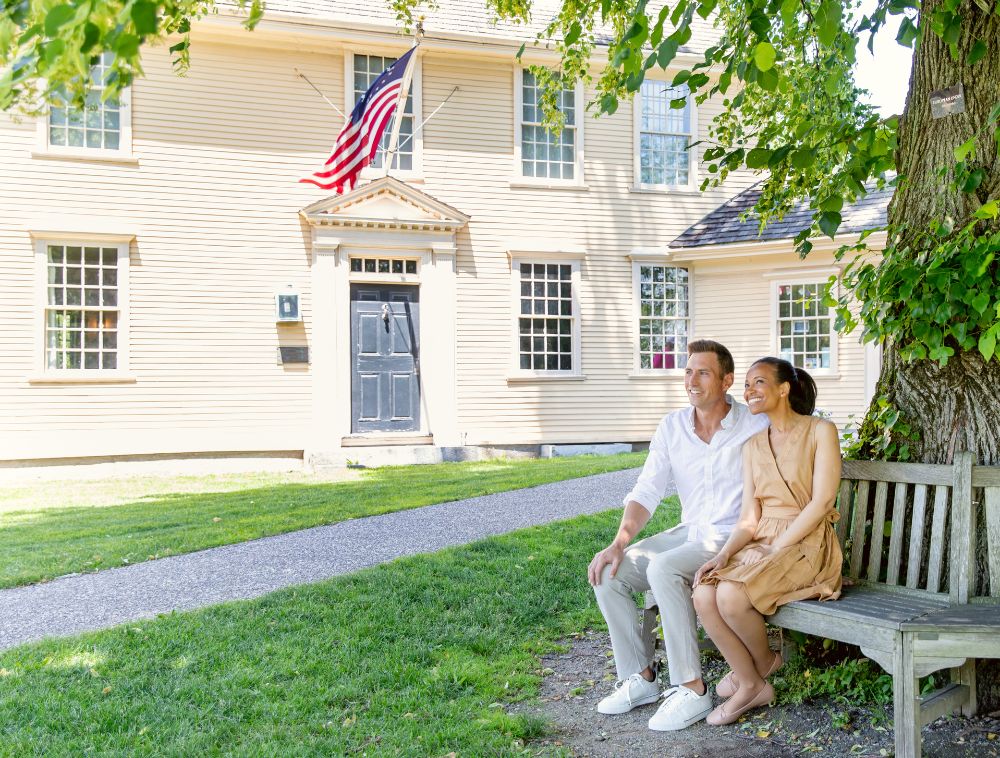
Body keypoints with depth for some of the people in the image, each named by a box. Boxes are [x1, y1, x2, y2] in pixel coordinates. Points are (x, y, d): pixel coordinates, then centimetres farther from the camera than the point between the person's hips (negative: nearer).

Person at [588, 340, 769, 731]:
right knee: (610, 572, -12)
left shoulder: (756, 426, -9)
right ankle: (639, 677, 2)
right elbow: (646, 492, -1)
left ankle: (691, 689, -20)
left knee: (663, 569, -32)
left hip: (734, 536, -6)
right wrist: (619, 543, -15)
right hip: (689, 532, 6)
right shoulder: (672, 426, 3)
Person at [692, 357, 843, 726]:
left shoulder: (820, 431, -3)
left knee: (731, 595, -30)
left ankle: (765, 663, 3)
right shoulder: (754, 444, 14)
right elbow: (749, 517, 8)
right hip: (760, 542, 6)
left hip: (806, 544, -6)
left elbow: (822, 501, -12)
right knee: (704, 595, -22)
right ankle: (753, 686, -2)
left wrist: (775, 550, -18)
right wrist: (724, 554, -11)